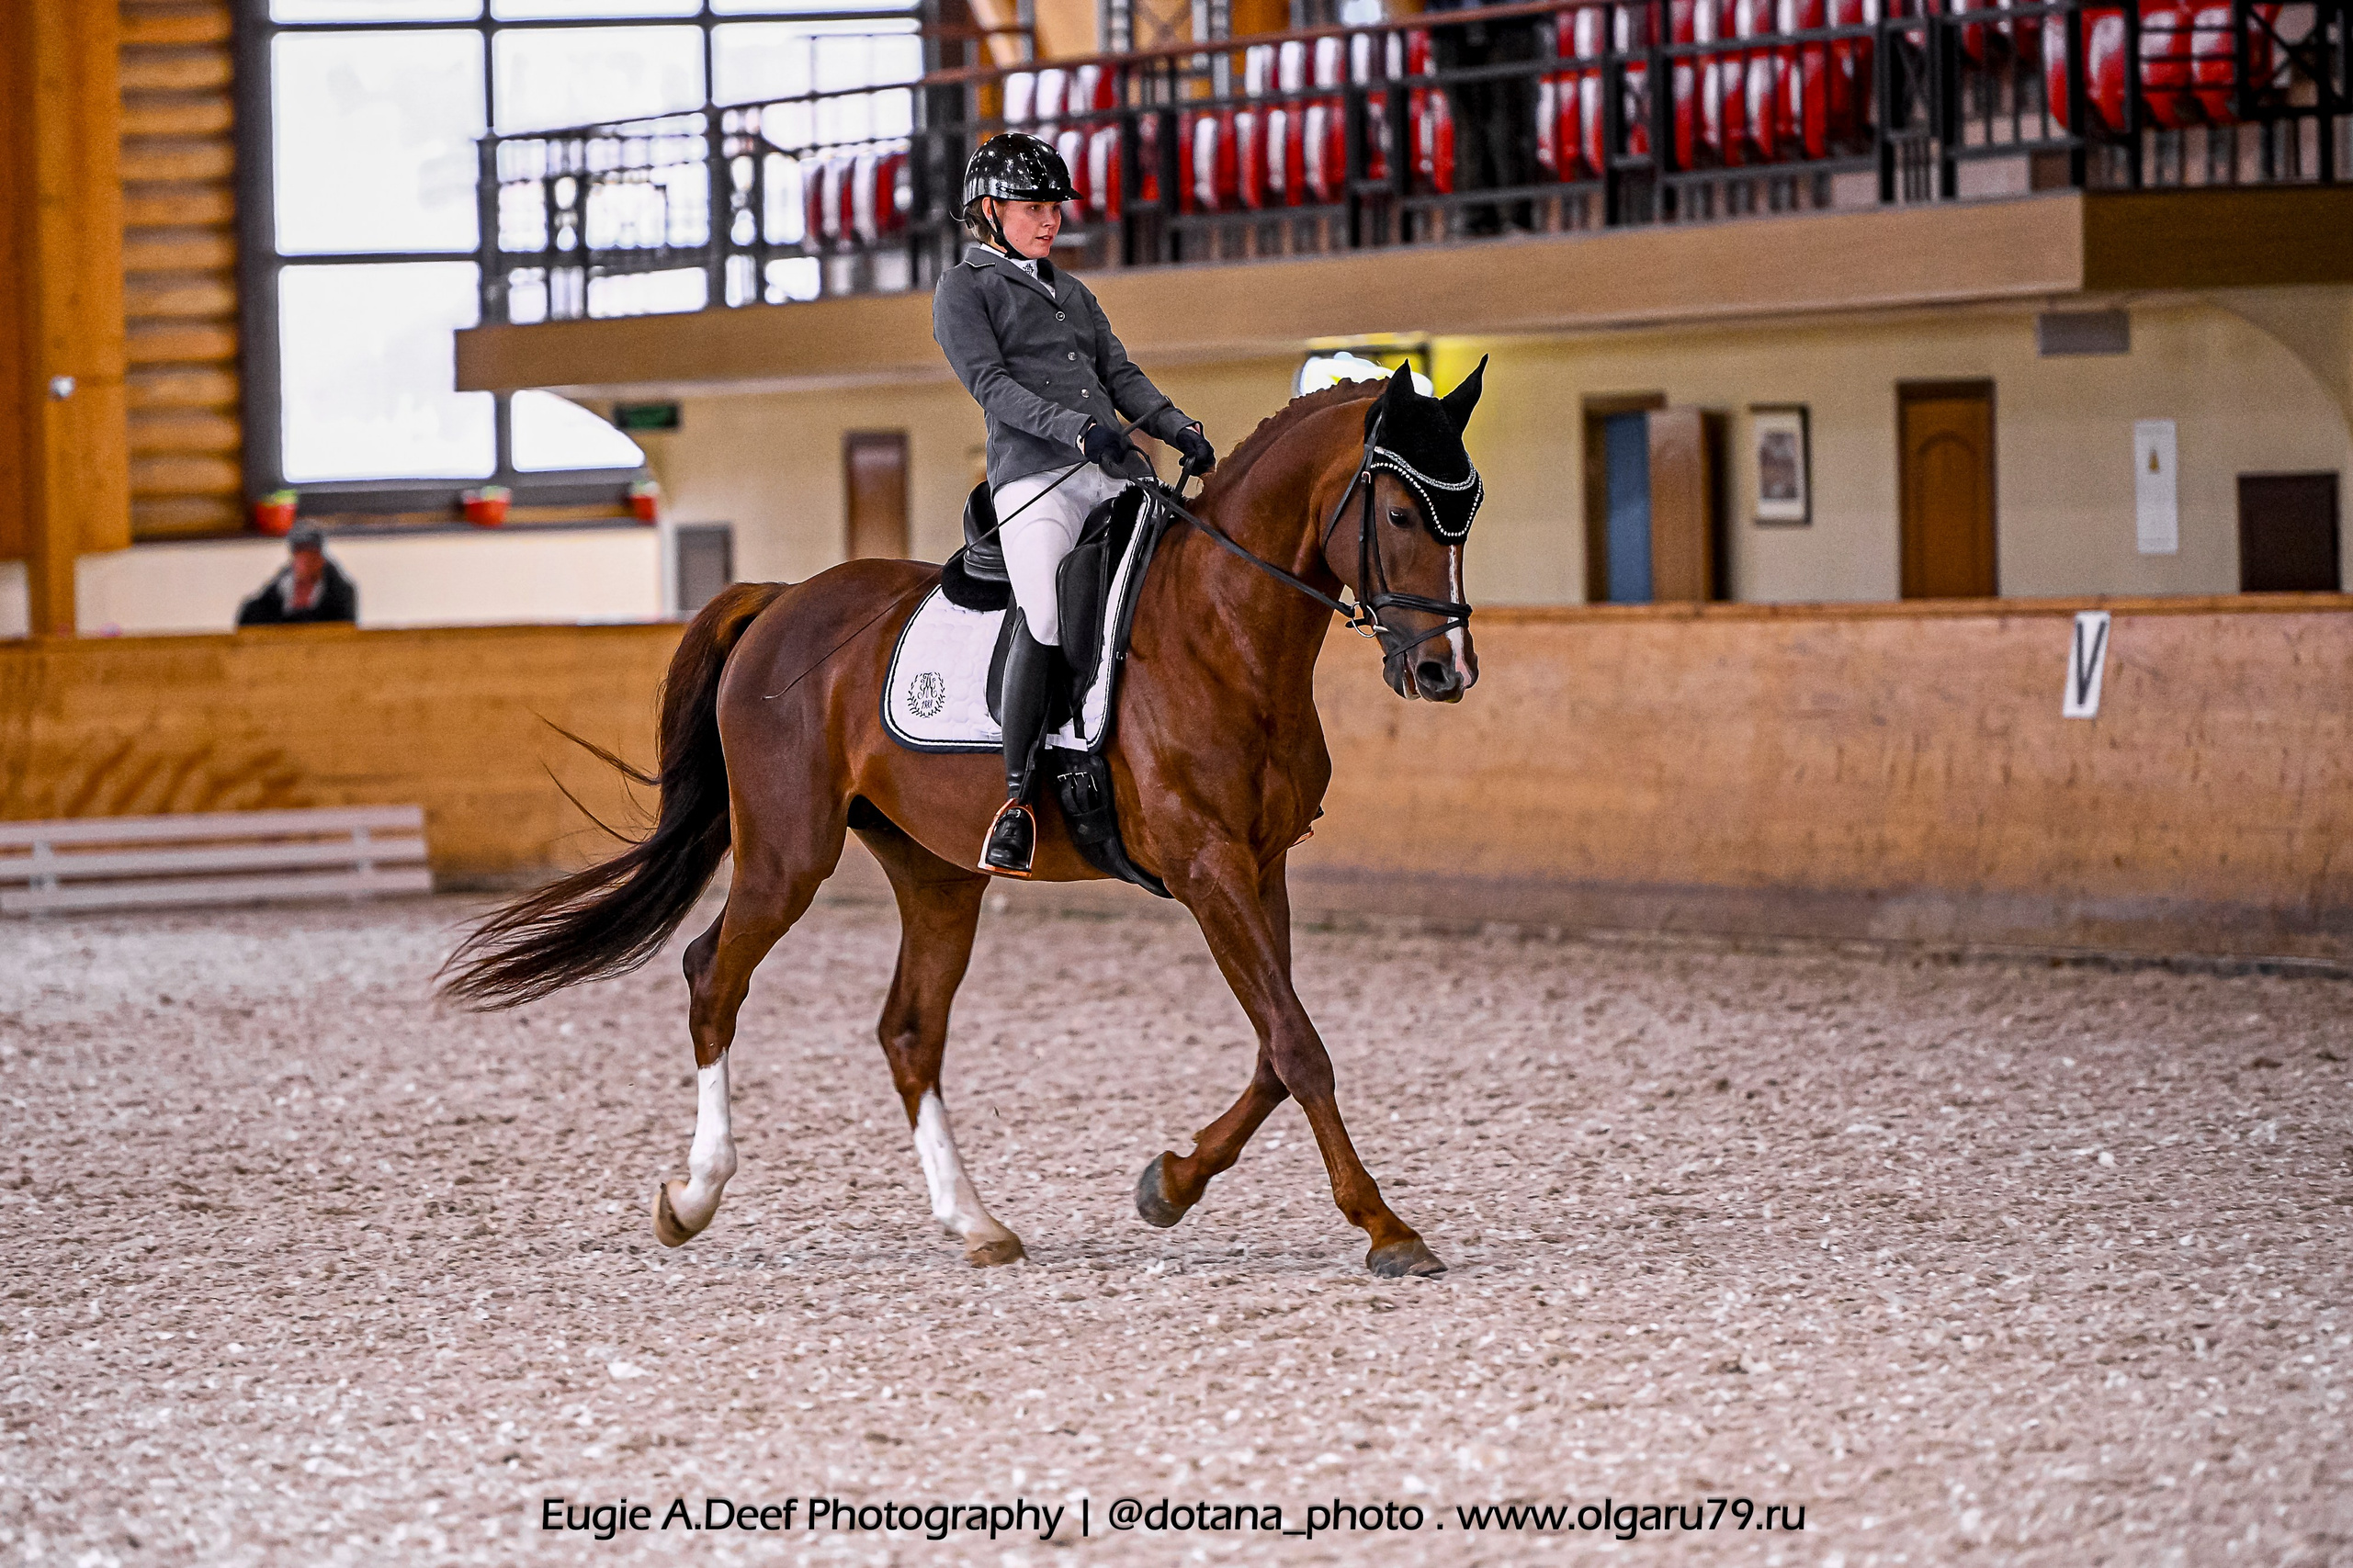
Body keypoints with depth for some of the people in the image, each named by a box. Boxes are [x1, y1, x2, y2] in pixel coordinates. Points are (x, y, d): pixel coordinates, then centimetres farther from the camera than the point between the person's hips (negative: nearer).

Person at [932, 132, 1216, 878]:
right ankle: (1016, 798, -21)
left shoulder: (1072, 293, 29)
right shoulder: (964, 290, 8)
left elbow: (1120, 374, 21)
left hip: (1113, 473, 7)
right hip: (1033, 476, -7)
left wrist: (1180, 429, 2)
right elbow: (992, 384, -5)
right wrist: (1077, 429, -20)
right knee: (1047, 616, -27)